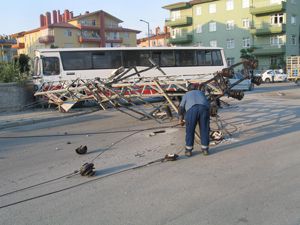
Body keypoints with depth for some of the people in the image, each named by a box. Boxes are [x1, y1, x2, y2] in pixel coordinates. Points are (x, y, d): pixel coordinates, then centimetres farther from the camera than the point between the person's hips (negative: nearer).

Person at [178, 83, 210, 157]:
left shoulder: (186, 95, 31)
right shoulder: (201, 93, 37)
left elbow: (181, 107, 21)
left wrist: (180, 119, 29)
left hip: (192, 109, -1)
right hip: (204, 108, 2)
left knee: (190, 131, 10)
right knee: (204, 129, 13)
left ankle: (188, 150, 16)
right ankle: (205, 149, 20)